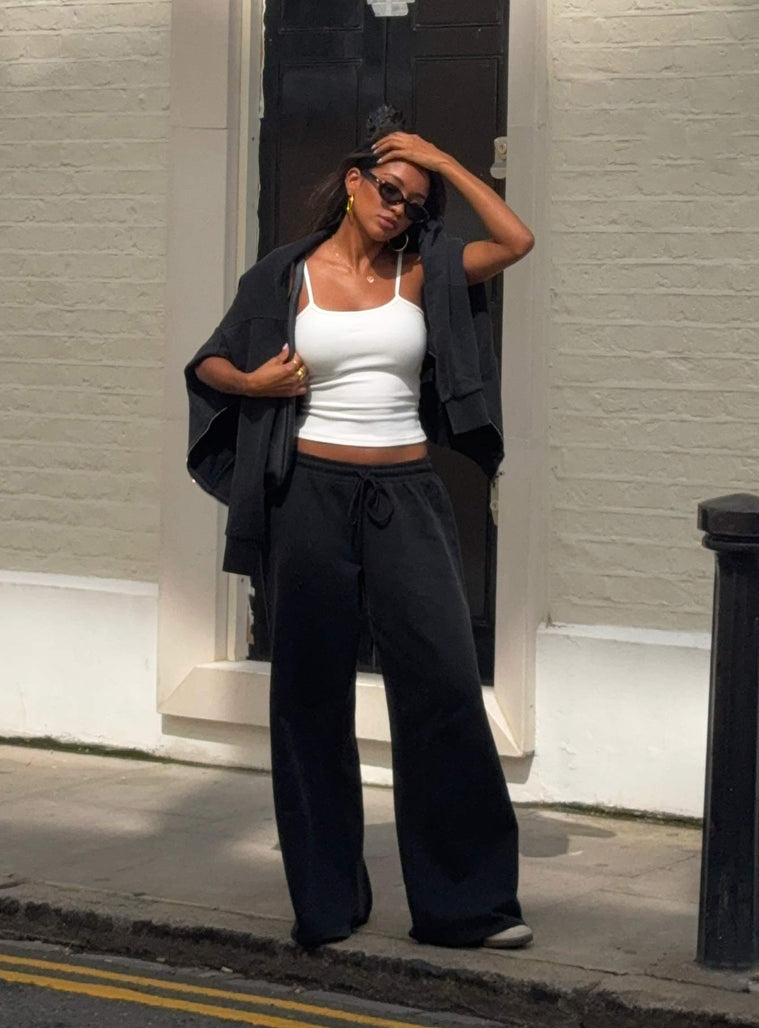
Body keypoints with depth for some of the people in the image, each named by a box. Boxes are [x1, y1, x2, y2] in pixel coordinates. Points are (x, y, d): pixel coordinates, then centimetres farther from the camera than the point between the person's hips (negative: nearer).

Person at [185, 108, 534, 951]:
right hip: (311, 493, -1)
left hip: (404, 496, 1)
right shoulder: (286, 274, 4)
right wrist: (252, 384, -9)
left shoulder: (423, 271, 7)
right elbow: (209, 363, 12)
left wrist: (443, 161, -3)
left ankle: (465, 901, 0)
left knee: (443, 684, -7)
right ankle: (327, 901, 16)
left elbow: (517, 240, -5)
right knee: (314, 692, 5)